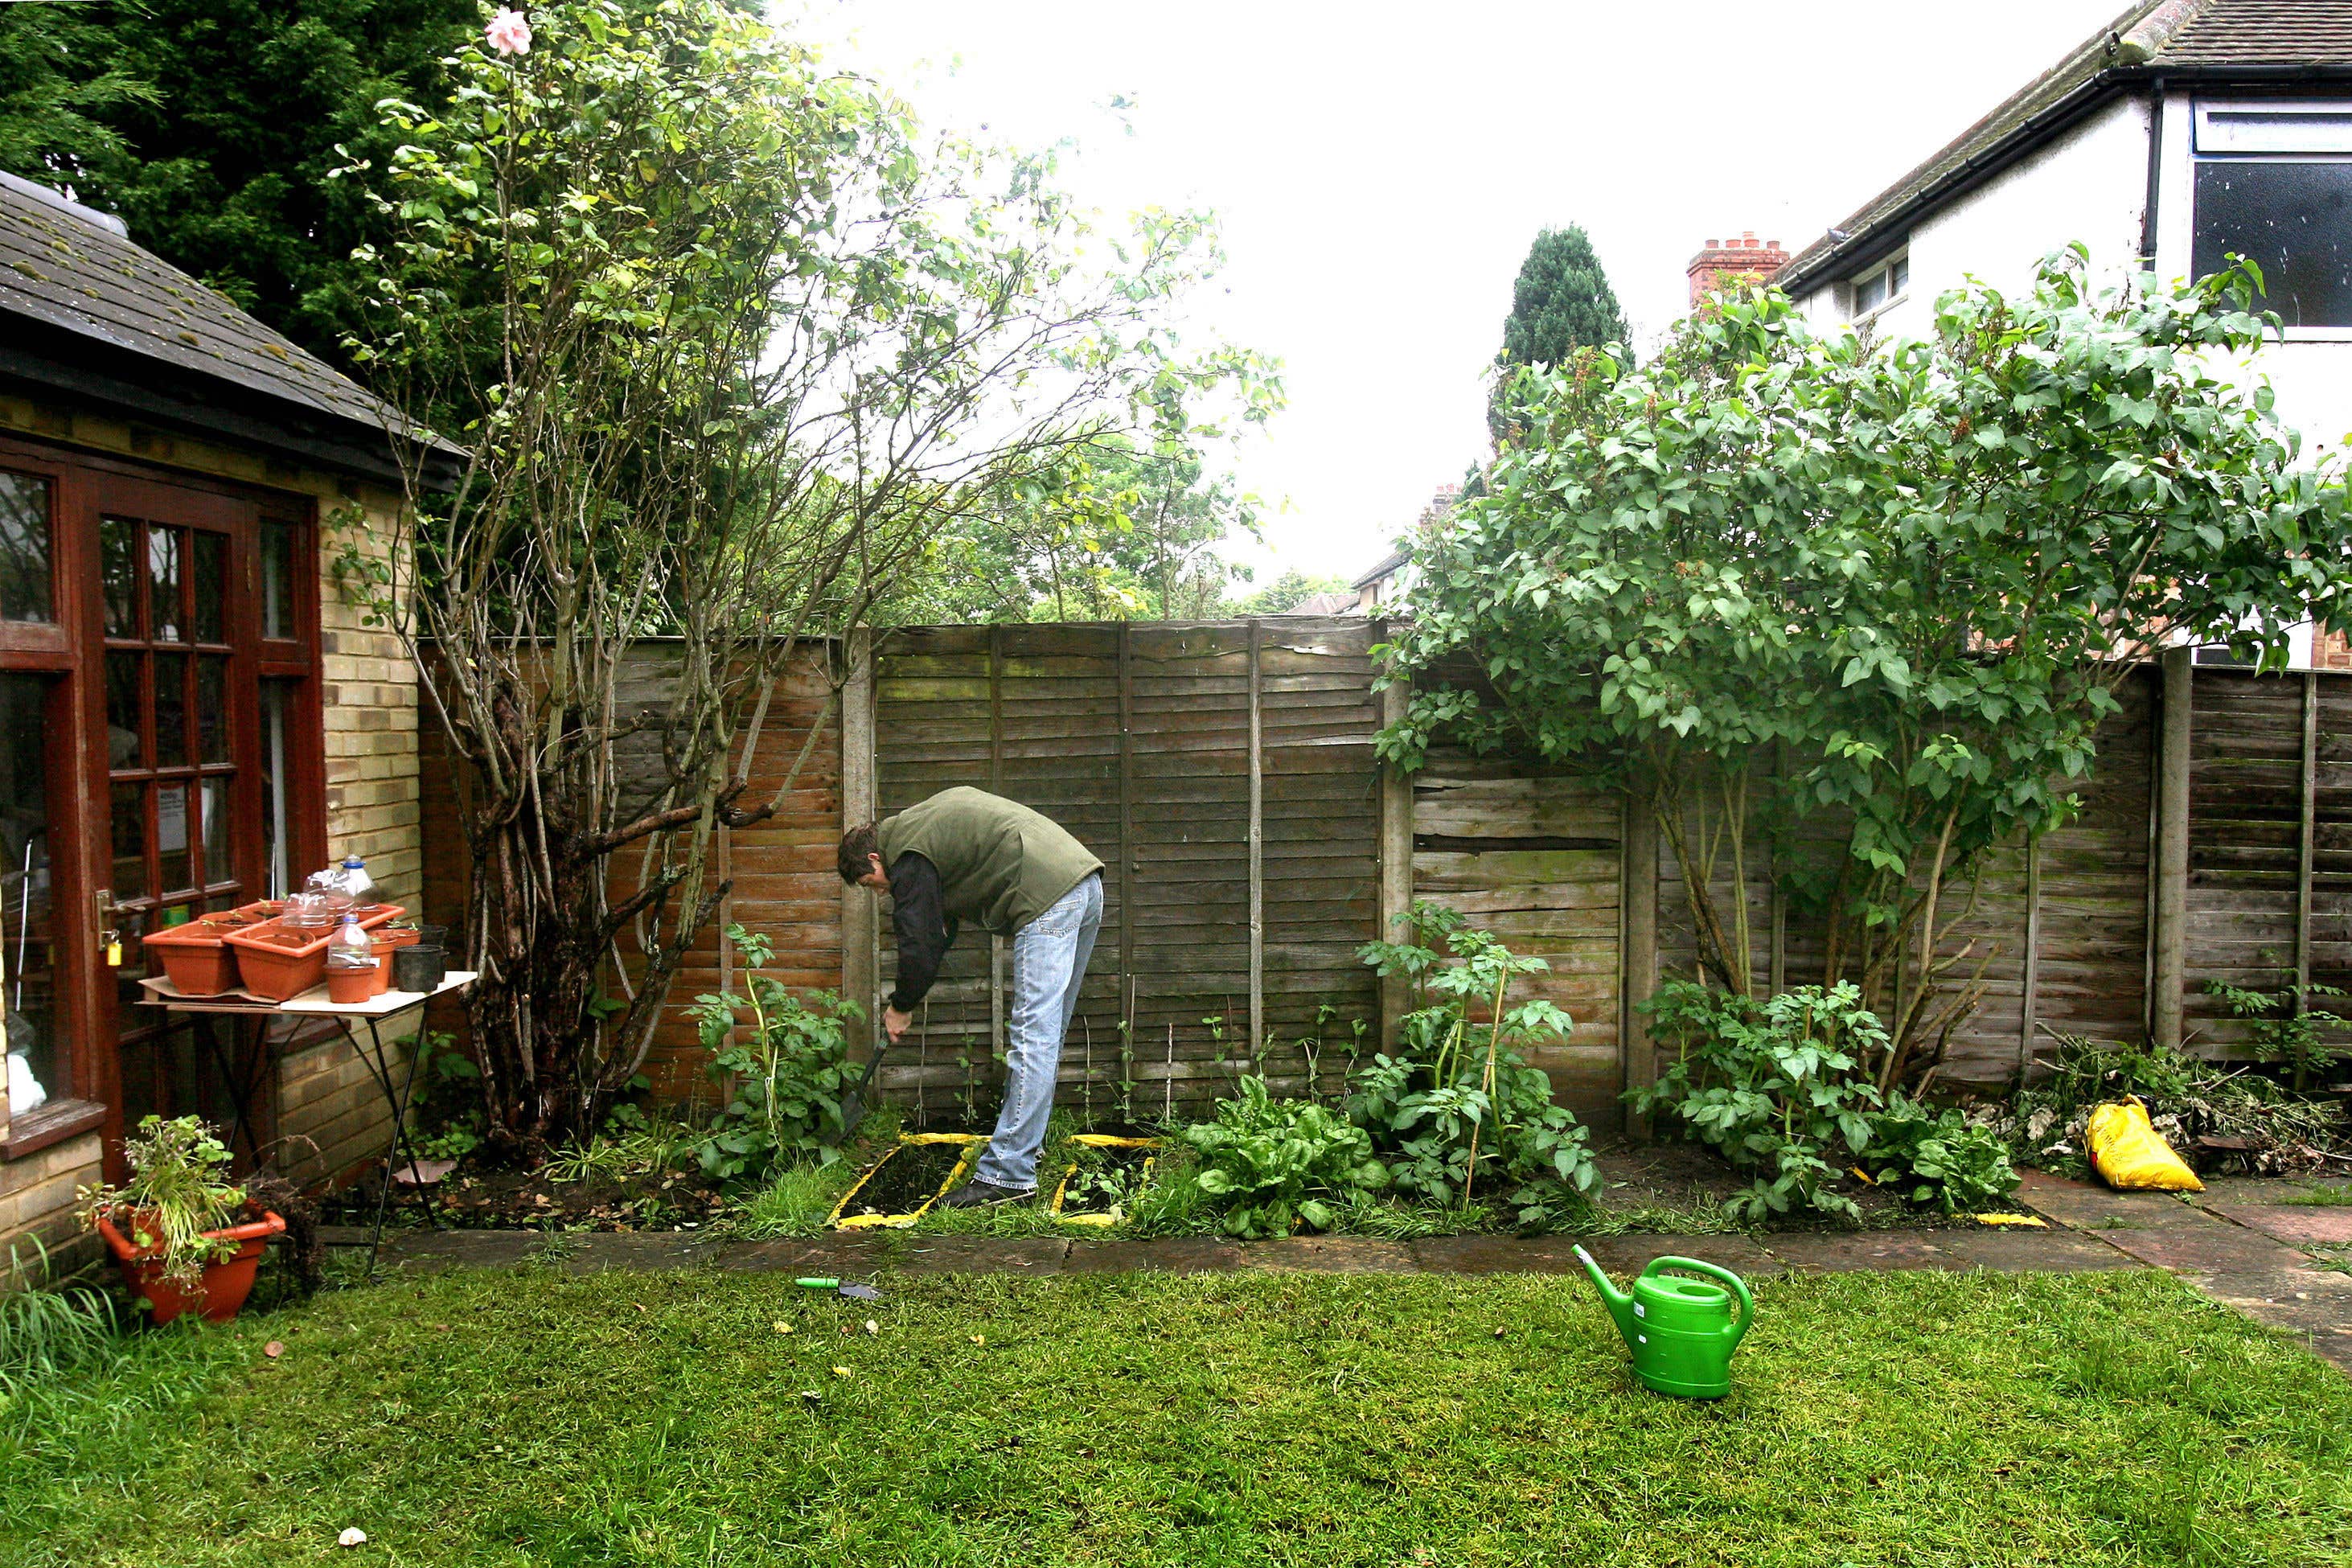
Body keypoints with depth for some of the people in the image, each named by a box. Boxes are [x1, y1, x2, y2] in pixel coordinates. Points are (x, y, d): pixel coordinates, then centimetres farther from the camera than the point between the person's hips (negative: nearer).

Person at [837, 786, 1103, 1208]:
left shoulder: (909, 859, -2)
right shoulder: (925, 821, 28)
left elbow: (920, 946, -3)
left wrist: (901, 1008, 15)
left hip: (1048, 899, -10)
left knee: (1032, 1038, -11)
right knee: (1045, 1035, 15)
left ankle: (1008, 1176, -10)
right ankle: (1023, 1145, 23)